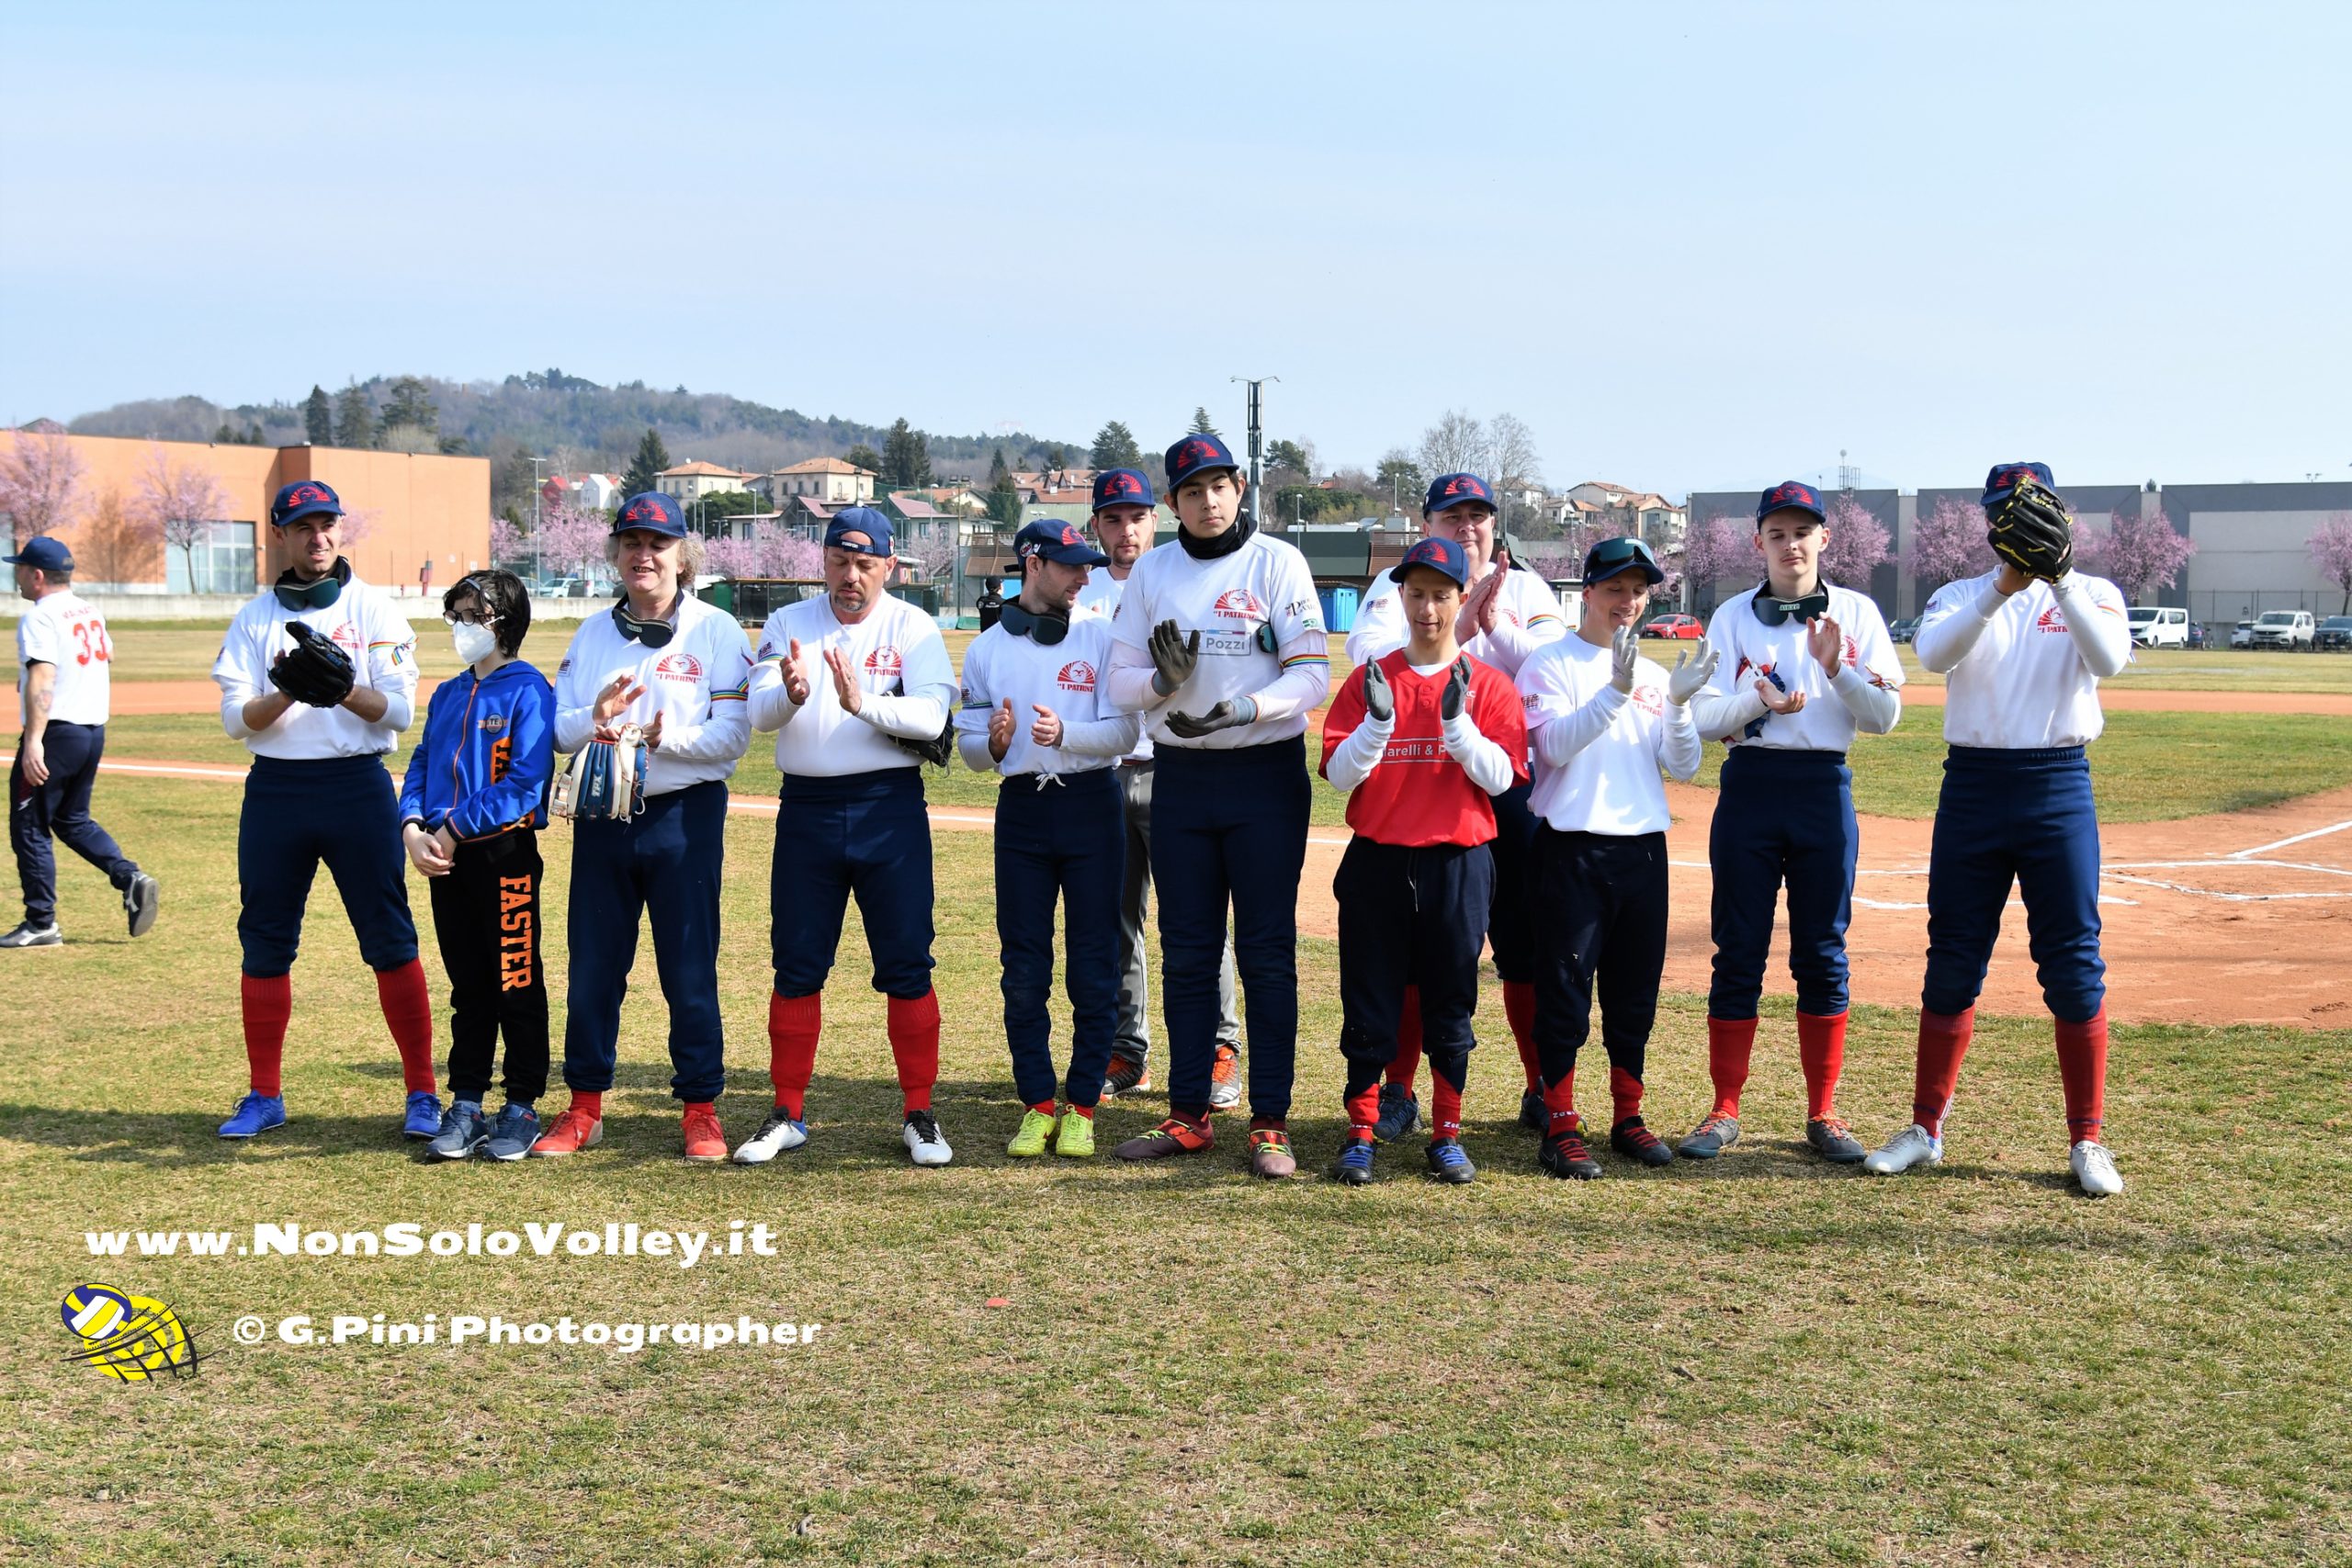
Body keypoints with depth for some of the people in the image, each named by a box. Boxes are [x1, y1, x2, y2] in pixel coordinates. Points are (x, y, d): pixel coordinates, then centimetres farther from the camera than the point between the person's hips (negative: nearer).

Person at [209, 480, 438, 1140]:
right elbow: (235, 718, -2)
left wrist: (343, 688, -24)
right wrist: (288, 693, -21)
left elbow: (400, 711, -5)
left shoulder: (374, 608, 4)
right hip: (275, 789, 2)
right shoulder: (254, 617, 9)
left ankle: (421, 1092, 5)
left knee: (390, 939, -3)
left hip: (358, 787, -2)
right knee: (265, 943, 6)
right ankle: (264, 1094, 19)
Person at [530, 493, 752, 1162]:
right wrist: (595, 718, -15)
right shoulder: (593, 632, 12)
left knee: (689, 969, 0)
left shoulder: (717, 631, -1)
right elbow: (561, 729, 6)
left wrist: (662, 737, -23)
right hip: (601, 815, 4)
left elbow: (732, 735, -9)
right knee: (592, 966, 8)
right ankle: (584, 1107, 19)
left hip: (685, 815, -4)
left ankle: (701, 1108, 10)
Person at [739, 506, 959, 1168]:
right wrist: (791, 693, -29)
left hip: (890, 809, -2)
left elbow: (931, 716, -14)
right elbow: (759, 715, -7)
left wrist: (863, 702, -30)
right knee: (796, 966, 7)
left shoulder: (913, 627, 1)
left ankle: (919, 1114, 10)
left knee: (906, 965, -1)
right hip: (806, 810, 2)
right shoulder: (786, 624, 7)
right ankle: (788, 1114, 19)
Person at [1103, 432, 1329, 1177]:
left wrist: (1243, 709, -25)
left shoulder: (1278, 562, -2)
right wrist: (1162, 681, -15)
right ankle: (1187, 1115, 17)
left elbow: (1312, 676, -9)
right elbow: (1121, 680, 7)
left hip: (1266, 777, -3)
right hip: (1180, 776, 4)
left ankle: (1270, 1122, 5)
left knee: (1267, 951, -1)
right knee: (1186, 952, 8)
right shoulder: (1151, 571, 8)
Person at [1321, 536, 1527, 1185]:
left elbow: (1500, 778, -7)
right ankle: (1361, 1132, 13)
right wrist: (1378, 721, -17)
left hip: (1458, 863, 0)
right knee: (1369, 1003, 4)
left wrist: (1457, 721, -20)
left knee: (1451, 1003, 7)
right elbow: (1339, 773, -2)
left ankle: (1447, 1134, 18)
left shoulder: (1489, 685, 2)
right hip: (1377, 861, 1)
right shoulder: (1370, 680, 5)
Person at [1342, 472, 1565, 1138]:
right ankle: (1398, 1090, 14)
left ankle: (1543, 1088, 17)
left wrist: (1496, 627, -16)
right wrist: (1453, 633, -21)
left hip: (1508, 780, 1)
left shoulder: (1525, 588, 10)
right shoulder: (1394, 585, 5)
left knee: (1525, 937, 5)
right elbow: (1367, 653, -15)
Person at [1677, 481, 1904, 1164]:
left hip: (1824, 788, 0)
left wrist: (1834, 668, -17)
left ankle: (1823, 1114, 14)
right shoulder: (1733, 616, 4)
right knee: (1738, 953, 2)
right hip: (1749, 786, 0)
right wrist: (1760, 700, -21)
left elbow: (1885, 715, -2)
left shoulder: (1857, 613, 5)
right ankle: (1725, 1111, 10)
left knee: (1823, 955, 5)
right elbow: (1702, 716, -3)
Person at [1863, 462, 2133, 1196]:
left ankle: (2087, 1141, 8)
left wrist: (2059, 577, -28)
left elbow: (2111, 658, -17)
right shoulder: (1960, 596, 7)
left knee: (2073, 965, -1)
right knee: (1952, 963, 6)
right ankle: (1926, 1128, 16)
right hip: (1973, 784, 1)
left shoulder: (2091, 594, 5)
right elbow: (1933, 653, -16)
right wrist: (2002, 583, -29)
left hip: (2058, 786, -1)